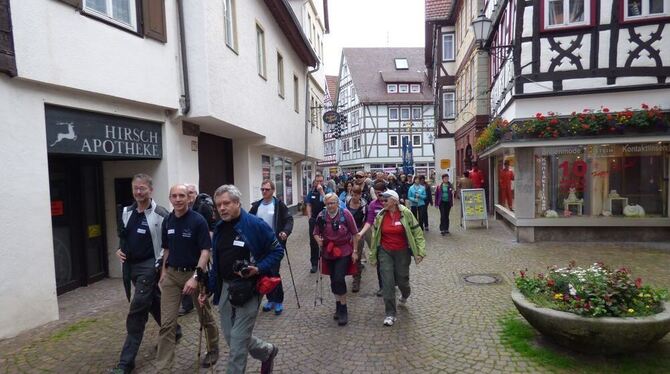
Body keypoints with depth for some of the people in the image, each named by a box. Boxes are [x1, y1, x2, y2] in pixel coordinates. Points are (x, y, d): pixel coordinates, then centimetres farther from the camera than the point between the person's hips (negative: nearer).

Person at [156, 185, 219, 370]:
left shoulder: (198, 221, -14)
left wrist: (195, 277, -25)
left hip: (194, 273, -4)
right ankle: (163, 368, 9)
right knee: (167, 323, 0)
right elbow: (166, 249, 14)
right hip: (171, 274, 4)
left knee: (205, 317, 14)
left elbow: (205, 251, -17)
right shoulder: (167, 221, 3)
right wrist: (163, 273, 10)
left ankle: (213, 349, 38)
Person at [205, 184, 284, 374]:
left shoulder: (256, 224, -15)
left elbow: (277, 250, -10)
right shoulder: (219, 228, 6)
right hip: (225, 288, 7)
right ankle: (268, 351, 40)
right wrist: (208, 287, 13)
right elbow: (216, 262, 16)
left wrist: (258, 269, -22)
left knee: (238, 340, -3)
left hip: (248, 288, -7)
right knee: (230, 336, 16)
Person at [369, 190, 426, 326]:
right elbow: (375, 236, 6)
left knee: (402, 280, 8)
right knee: (387, 282, -4)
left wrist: (420, 251, -9)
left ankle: (405, 294, 47)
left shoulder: (406, 214, -12)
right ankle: (390, 314, 9)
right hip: (385, 252, 2)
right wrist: (372, 255, 9)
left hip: (402, 252, -1)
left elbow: (417, 233, -6)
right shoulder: (380, 216, -3)